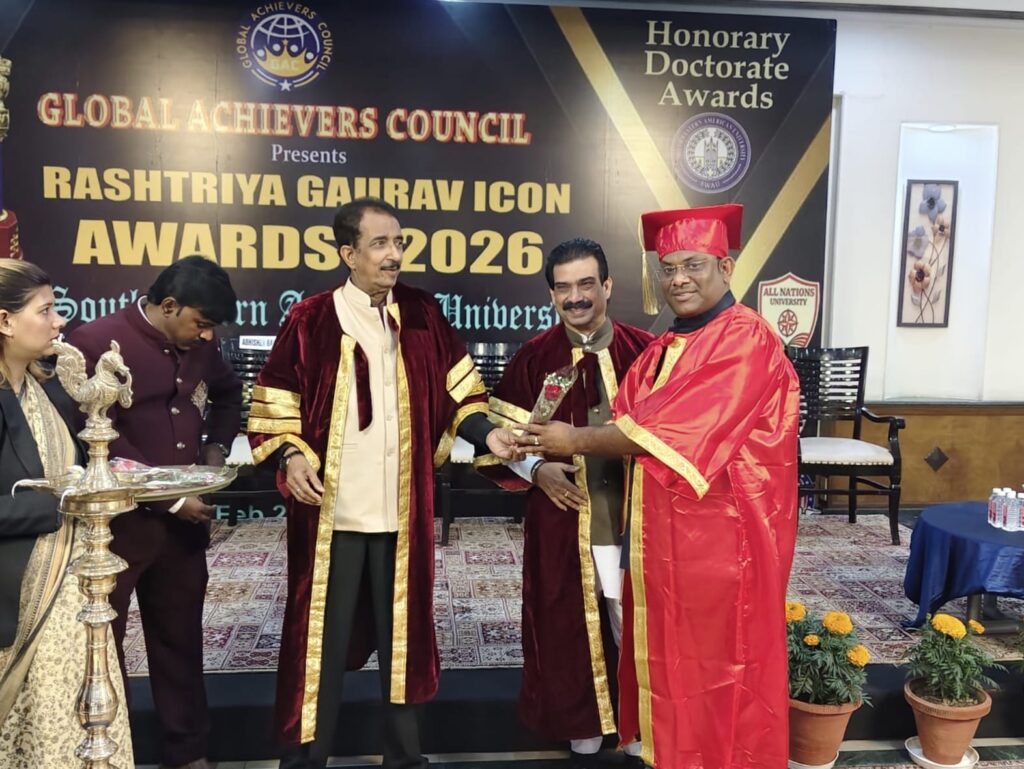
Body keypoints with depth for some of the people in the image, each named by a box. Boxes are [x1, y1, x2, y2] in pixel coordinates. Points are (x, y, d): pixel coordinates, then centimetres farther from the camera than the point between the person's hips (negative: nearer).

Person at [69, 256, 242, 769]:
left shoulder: (199, 347, 4)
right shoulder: (96, 341, -14)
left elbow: (228, 393, 23)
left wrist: (216, 448, 6)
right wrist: (169, 497, -18)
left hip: (183, 521, 6)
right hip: (114, 523, -5)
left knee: (180, 637, 15)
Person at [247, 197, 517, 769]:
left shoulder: (423, 314, 3)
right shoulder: (310, 320, -5)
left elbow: (457, 392, 7)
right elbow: (275, 407, 0)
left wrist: (486, 433, -8)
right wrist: (290, 457, -15)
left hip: (403, 509, 3)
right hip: (332, 508, -2)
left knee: (403, 631, 14)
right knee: (323, 636, 8)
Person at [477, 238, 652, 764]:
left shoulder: (644, 351, -2)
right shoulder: (534, 358, -1)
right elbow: (500, 433, 2)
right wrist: (536, 469, -12)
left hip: (633, 515, 0)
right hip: (561, 518, 1)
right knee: (569, 630, 12)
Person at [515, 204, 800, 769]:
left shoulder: (747, 340, -15)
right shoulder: (662, 348, 12)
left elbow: (677, 431, -23)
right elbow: (629, 425, 6)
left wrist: (576, 441, -15)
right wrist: (540, 439, -10)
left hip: (721, 538, -8)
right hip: (662, 535, 8)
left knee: (717, 670, 7)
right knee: (668, 661, 18)